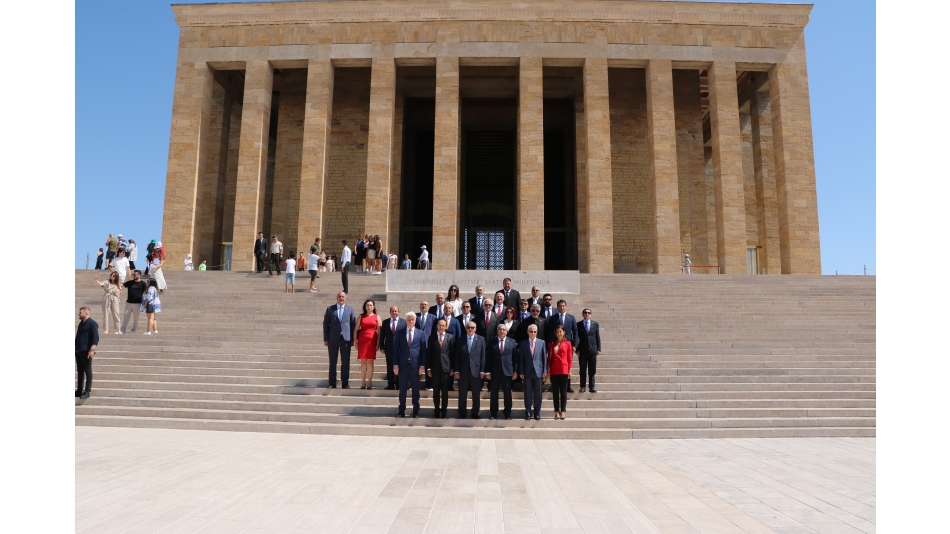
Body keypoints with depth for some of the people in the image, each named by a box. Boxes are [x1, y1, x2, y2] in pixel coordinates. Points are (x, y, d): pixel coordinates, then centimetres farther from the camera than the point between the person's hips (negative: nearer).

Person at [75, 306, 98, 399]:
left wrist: (92, 349, -25)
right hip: (78, 351, 9)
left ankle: (87, 391, -2)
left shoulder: (92, 324, -9)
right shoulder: (81, 323, 17)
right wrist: (76, 348, 21)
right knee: (79, 371, 12)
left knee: (88, 371, -4)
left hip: (86, 351, -9)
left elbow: (95, 338, -16)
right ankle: (79, 391, 17)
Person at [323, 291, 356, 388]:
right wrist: (325, 339, 0)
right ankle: (332, 383, 10)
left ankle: (345, 383, 10)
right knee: (332, 362, 5)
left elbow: (353, 324, 5)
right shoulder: (330, 309, 6)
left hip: (346, 339, 0)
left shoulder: (350, 309, 7)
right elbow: (326, 324, 5)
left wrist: (353, 339, -1)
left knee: (345, 362, 3)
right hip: (333, 339, 0)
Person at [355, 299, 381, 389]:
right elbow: (356, 330, 9)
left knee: (370, 362, -1)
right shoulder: (361, 316, 10)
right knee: (363, 361, 1)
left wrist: (378, 343, -4)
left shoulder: (377, 316, 7)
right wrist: (355, 341, 0)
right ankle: (363, 383, 4)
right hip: (362, 340, 1)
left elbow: (379, 331, 3)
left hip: (372, 341, -1)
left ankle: (369, 383, 1)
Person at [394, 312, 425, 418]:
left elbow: (423, 350, 2)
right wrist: (395, 364, -3)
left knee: (415, 389, 7)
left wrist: (422, 365, -5)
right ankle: (402, 411, 15)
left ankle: (415, 411, 15)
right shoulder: (400, 333, 5)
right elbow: (395, 349, 4)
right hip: (403, 365, 1)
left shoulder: (420, 334, 4)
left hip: (415, 365, 0)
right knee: (402, 389, 6)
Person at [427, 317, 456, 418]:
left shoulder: (450, 337, 1)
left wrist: (452, 368, -3)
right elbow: (429, 353, 2)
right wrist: (428, 368, -2)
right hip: (435, 367, 1)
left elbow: (453, 354, 1)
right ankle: (437, 411, 17)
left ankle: (444, 411, 16)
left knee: (445, 391, 6)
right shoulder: (432, 337, 1)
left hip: (446, 367, 0)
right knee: (436, 390, 7)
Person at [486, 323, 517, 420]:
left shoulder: (512, 342, 5)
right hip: (495, 372, 0)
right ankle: (493, 414, 13)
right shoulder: (492, 343, 5)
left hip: (507, 372, 0)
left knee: (507, 394, 4)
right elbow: (489, 358, 4)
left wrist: (515, 371, -1)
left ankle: (507, 414, 13)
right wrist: (488, 371, -2)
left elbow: (514, 357, 4)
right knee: (494, 394, 5)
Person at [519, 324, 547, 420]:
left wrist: (545, 371, -1)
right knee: (528, 393, 5)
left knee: (538, 393, 5)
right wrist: (521, 372, -3)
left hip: (538, 371, 0)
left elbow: (544, 357, 5)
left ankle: (537, 412, 13)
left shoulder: (542, 343, 5)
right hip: (527, 372, 0)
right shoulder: (523, 343, 3)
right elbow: (520, 359, 2)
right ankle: (528, 412, 12)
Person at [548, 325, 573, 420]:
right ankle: (556, 412, 11)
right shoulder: (551, 344, 9)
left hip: (564, 370, -2)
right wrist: (548, 370, 4)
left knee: (563, 392, 2)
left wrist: (569, 370, -2)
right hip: (554, 370, 2)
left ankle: (562, 412, 7)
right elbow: (549, 357, 10)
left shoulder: (567, 343, 2)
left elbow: (570, 358, 3)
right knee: (555, 392, 5)